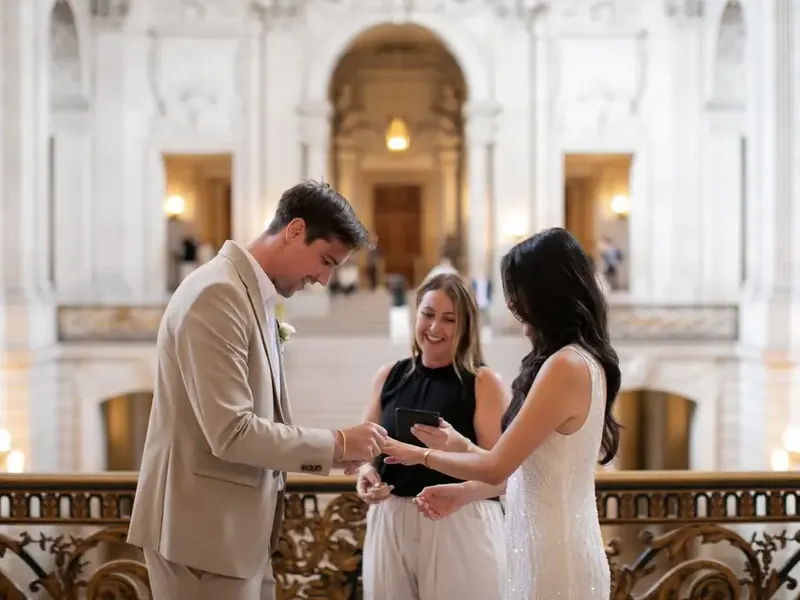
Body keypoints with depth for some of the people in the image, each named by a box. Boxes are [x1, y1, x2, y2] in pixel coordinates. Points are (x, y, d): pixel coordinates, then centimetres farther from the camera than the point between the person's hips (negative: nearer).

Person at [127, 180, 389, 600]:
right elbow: (230, 433, -24)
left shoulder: (256, 297, 13)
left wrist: (330, 453, 3)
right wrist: (335, 443, -14)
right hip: (205, 528, -10)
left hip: (238, 528, 10)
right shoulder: (218, 294, -18)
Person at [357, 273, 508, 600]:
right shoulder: (389, 376, 8)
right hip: (390, 522, 4)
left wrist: (457, 445, -26)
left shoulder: (484, 383, -4)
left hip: (462, 526, -4)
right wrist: (366, 472, -6)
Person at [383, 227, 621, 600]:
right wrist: (464, 493, 13)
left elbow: (497, 467, -16)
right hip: (558, 547, 9)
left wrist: (421, 455, -2)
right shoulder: (583, 361, 9)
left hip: (554, 555, -9)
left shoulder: (565, 367, -20)